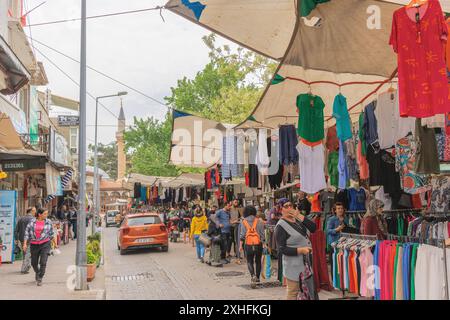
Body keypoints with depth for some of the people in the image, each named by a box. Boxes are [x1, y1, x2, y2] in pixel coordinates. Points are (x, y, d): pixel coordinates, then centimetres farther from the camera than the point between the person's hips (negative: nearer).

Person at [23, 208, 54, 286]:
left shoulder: (48, 222, -2)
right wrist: (25, 243, -6)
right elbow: (27, 232, 0)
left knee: (43, 262, -14)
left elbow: (51, 233, 10)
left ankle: (40, 279, -3)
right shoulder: (32, 221, -2)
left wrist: (49, 241, 18)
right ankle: (37, 272, 46)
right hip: (34, 245, 2)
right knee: (34, 262, 15)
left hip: (45, 244, -2)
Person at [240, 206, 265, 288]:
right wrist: (263, 242, 2)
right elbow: (262, 233, -3)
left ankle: (253, 275, -15)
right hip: (258, 244, 0)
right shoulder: (259, 221, -2)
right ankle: (257, 278, 22)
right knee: (258, 261, 16)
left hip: (248, 245, 0)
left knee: (249, 261, 9)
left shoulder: (243, 222, -1)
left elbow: (242, 235, -2)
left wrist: (241, 245, 3)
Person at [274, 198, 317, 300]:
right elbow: (281, 249, -17)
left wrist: (300, 216, -14)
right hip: (293, 265, -7)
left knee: (309, 291, 16)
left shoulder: (298, 219, 6)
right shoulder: (281, 226, -13)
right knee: (293, 293, -2)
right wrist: (300, 250, -25)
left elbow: (313, 228, -6)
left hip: (306, 261, 7)